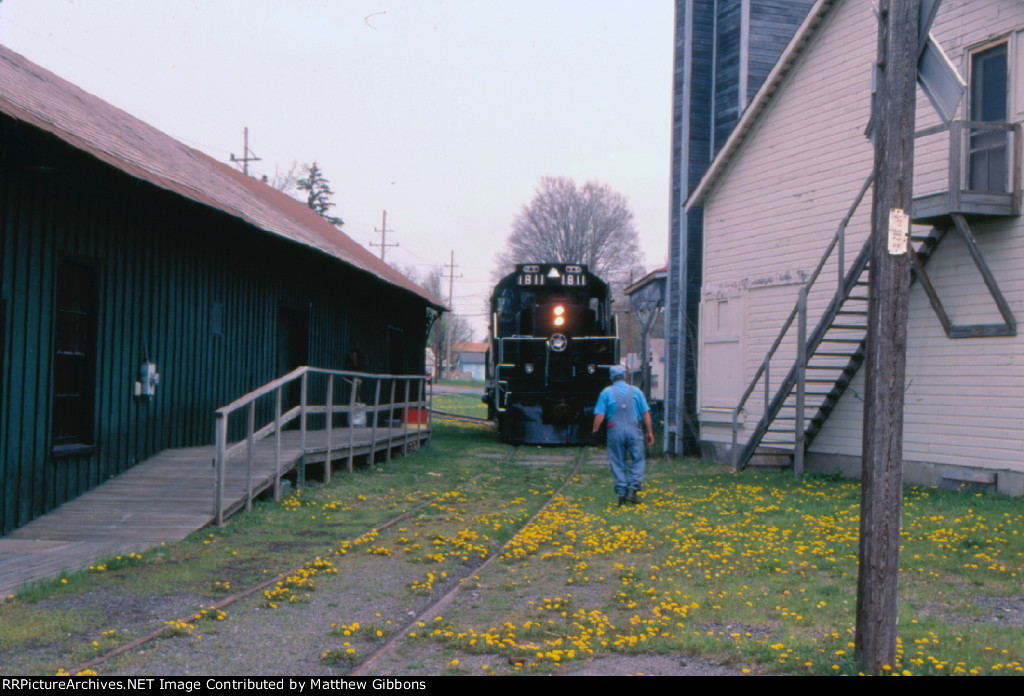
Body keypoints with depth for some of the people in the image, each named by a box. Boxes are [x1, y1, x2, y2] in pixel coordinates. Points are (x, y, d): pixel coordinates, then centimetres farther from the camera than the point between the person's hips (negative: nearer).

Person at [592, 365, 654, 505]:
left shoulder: (606, 392, 4)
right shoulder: (636, 391, 8)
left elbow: (600, 415, -4)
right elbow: (646, 414, 5)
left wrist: (595, 429, 5)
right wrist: (649, 432, 10)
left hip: (615, 430, 0)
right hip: (633, 430, 0)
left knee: (618, 463, 6)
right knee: (637, 460, 8)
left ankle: (621, 493, 5)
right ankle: (632, 490, -3)